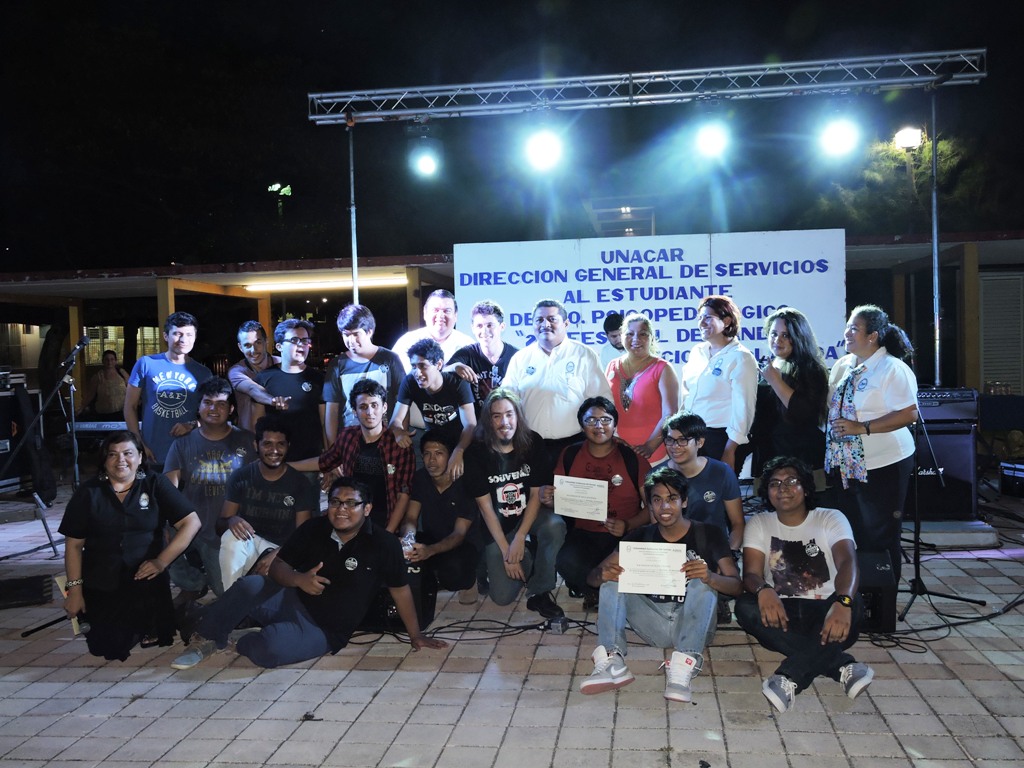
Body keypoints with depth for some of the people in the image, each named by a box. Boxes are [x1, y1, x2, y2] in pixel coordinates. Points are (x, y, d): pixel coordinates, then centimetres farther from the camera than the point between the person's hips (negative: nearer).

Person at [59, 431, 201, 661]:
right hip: (101, 585, 1)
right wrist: (75, 589, -2)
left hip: (146, 581, 0)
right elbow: (74, 544, 5)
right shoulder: (88, 493, 5)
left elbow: (191, 522, -6)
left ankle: (145, 629, 18)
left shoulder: (156, 484, 1)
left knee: (156, 635, -19)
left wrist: (161, 561, -14)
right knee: (111, 646, -11)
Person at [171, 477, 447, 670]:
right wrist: (298, 579, -21)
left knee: (267, 649, -31)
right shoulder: (313, 529, -2)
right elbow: (277, 566, 2)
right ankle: (207, 640, -7)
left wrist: (415, 635, 0)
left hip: (325, 631, -3)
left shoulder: (384, 544, -12)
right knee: (251, 585, -29)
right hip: (292, 603, 3)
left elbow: (400, 589, -3)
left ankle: (239, 642, 4)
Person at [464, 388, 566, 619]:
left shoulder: (532, 443, -11)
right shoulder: (478, 452, -15)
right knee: (502, 596, -11)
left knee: (555, 525, -34)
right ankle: (526, 559, 21)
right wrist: (506, 550, -16)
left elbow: (536, 494, -9)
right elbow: (486, 506, -13)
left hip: (530, 514, 1)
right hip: (497, 526, -1)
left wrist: (520, 538, -19)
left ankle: (539, 593, -16)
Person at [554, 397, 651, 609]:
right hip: (583, 535, 1)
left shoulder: (633, 457, -1)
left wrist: (628, 525, -17)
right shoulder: (570, 455, 6)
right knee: (566, 562, -32)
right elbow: (557, 498, 13)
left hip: (624, 536, -1)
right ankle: (594, 592, 5)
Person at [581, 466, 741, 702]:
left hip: (694, 625, -3)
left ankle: (682, 668, -43)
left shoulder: (707, 534, 1)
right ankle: (611, 663, -33)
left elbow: (737, 586, -6)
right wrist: (603, 574, -23)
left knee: (701, 583, -27)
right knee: (613, 581, -14)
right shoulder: (641, 536, 7)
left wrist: (710, 577, -29)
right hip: (654, 624, 3)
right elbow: (593, 577, 3)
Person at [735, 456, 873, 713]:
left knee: (852, 603, -33)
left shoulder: (831, 519, 2)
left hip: (826, 615, -1)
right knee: (745, 607, -29)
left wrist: (842, 602, -41)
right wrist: (763, 590, -34)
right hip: (782, 614, 2)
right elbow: (751, 573, -6)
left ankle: (790, 678, -37)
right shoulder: (759, 524, 7)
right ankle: (842, 665, -29)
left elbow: (847, 562, -18)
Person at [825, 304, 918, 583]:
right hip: (845, 465, 8)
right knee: (848, 536, 16)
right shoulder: (842, 365, 9)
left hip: (882, 466, -7)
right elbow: (830, 405, 19)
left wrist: (862, 428, -25)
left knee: (879, 539, 3)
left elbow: (909, 414, -21)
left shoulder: (892, 369, -14)